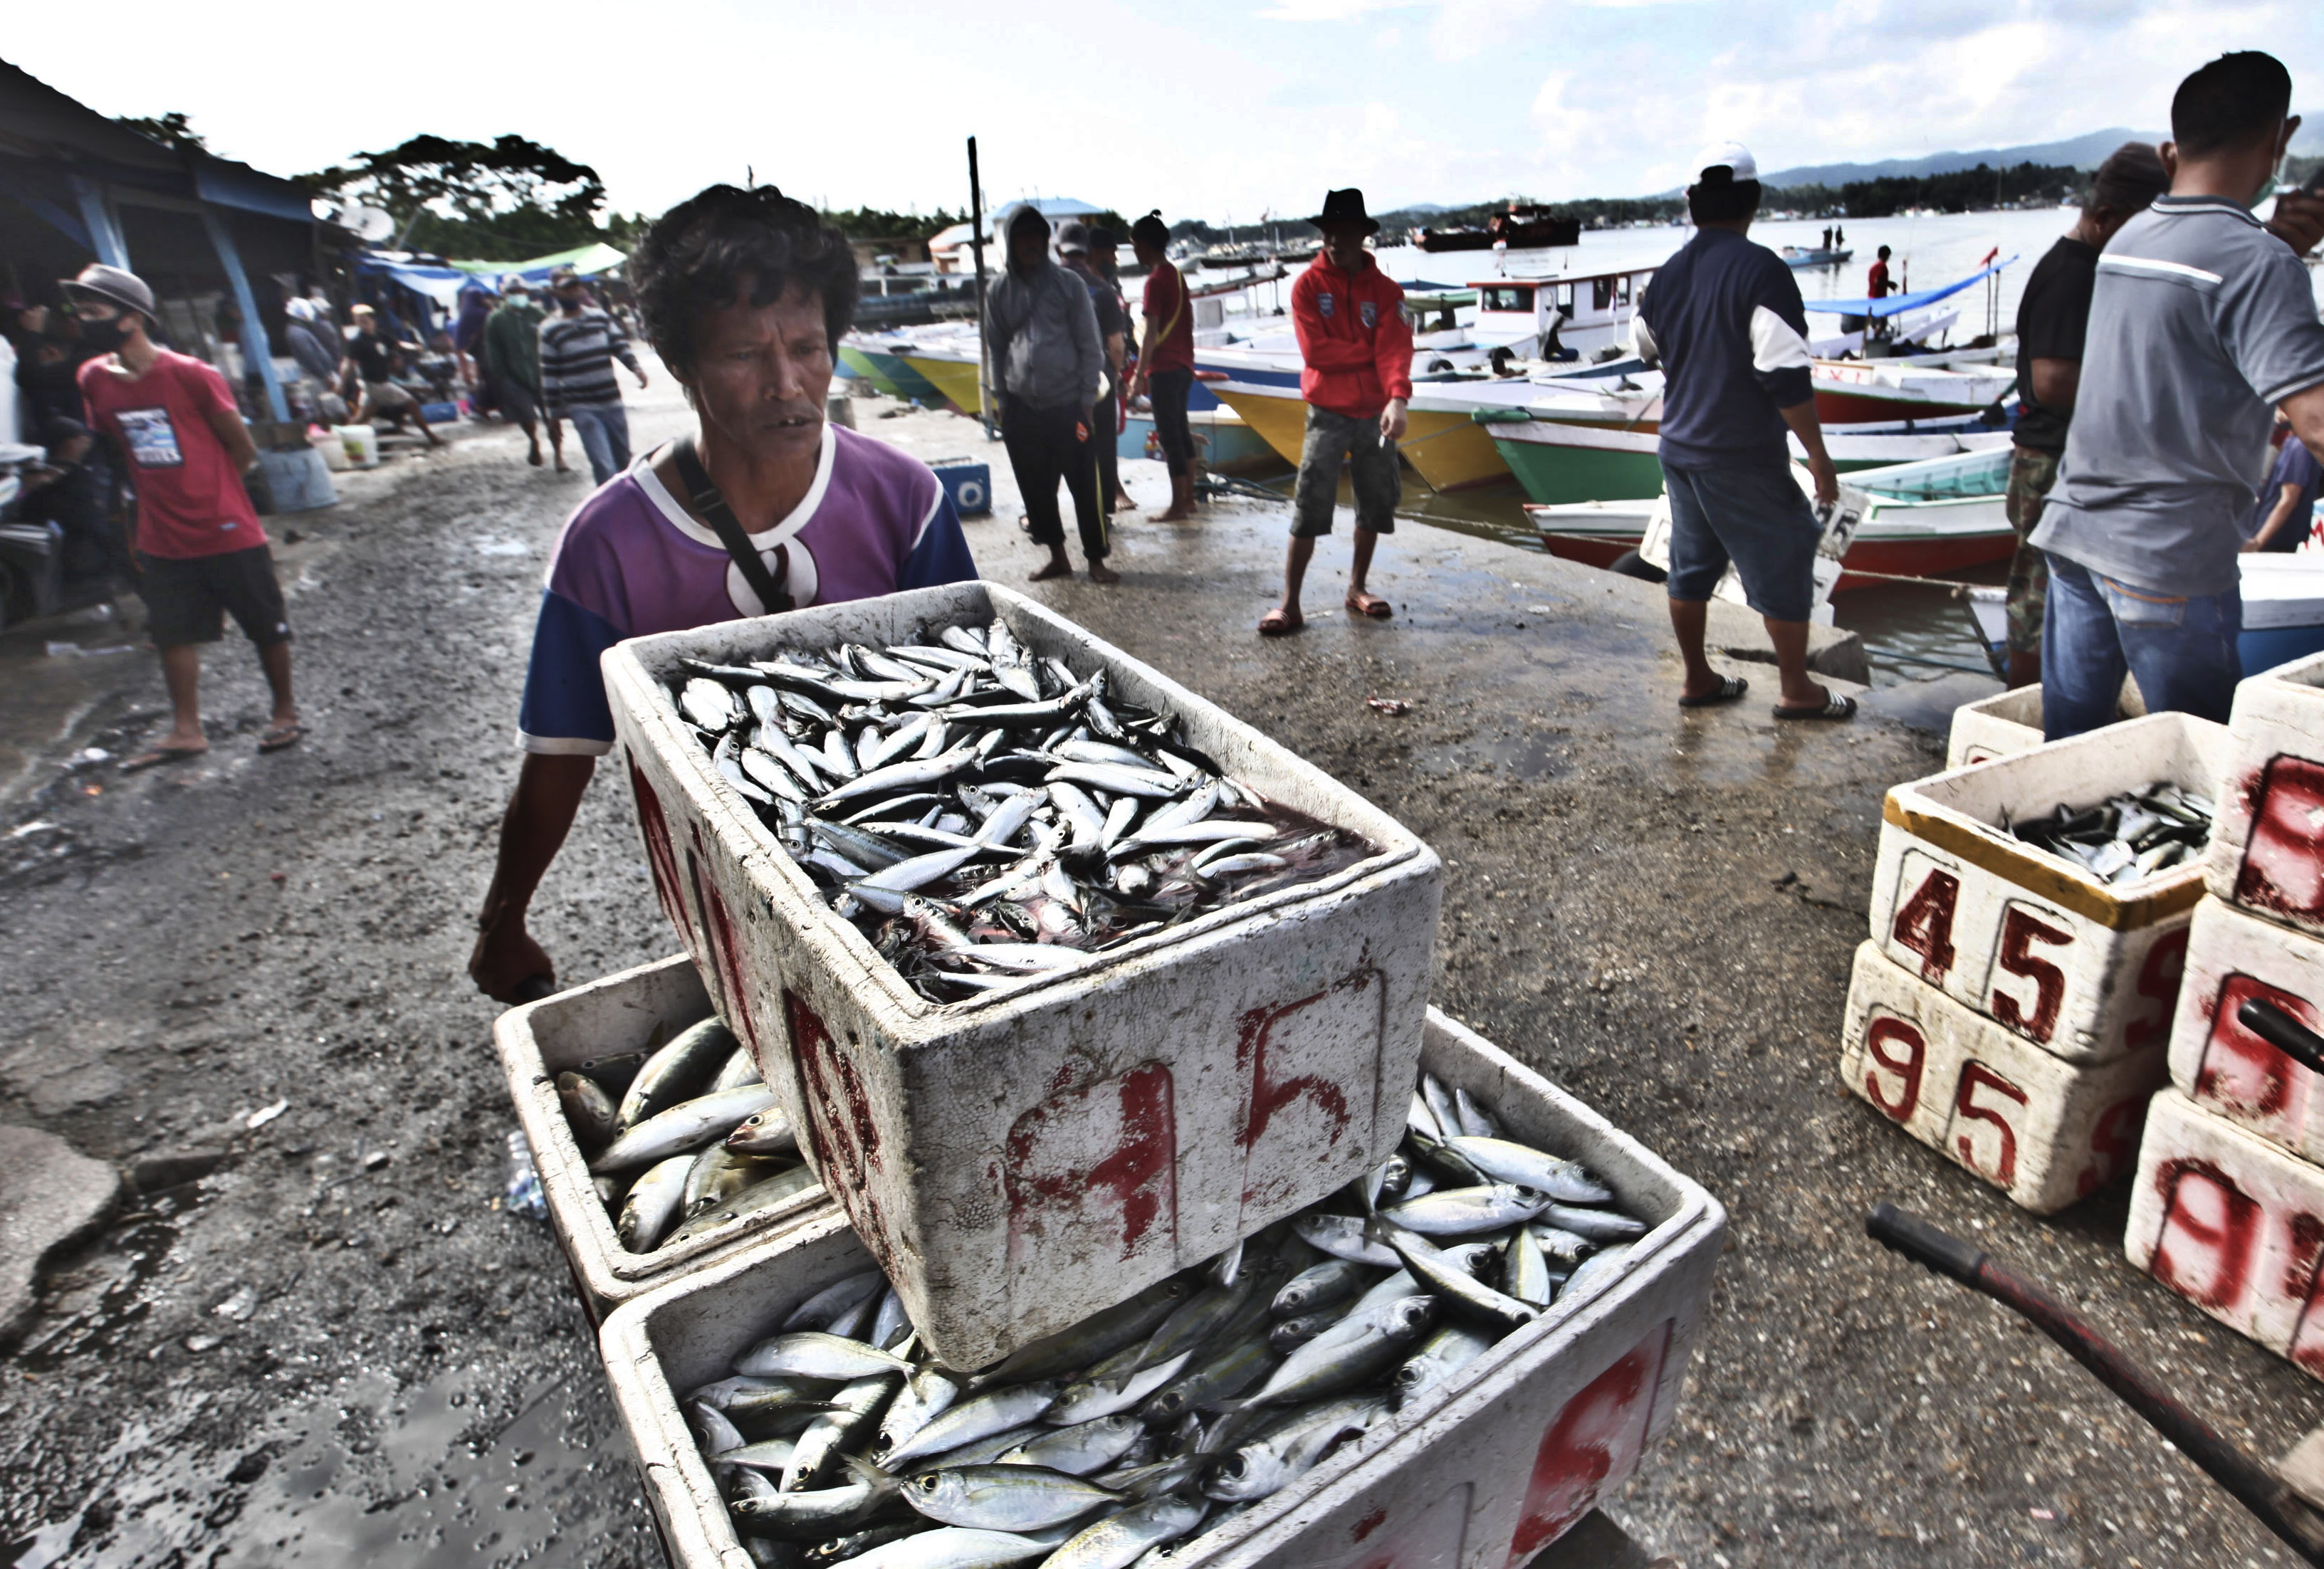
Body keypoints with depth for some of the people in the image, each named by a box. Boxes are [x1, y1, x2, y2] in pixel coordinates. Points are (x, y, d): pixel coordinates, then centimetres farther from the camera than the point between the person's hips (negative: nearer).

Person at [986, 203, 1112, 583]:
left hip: (1067, 405, -3)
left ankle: (1096, 560, 9)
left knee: (1085, 485, -3)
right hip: (1021, 407, 3)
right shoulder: (999, 291, 8)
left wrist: (1087, 401, -4)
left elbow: (1090, 346, 2)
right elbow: (997, 348, 15)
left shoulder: (1068, 284, 1)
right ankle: (1057, 557, 22)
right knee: (1036, 488, 8)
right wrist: (1001, 400, 9)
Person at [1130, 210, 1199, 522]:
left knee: (1169, 435, -5)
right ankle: (1188, 498, 21)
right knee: (1181, 432, 15)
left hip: (1164, 368, -9)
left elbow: (1151, 334, -18)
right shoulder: (1177, 275, 12)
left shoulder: (1155, 280, -14)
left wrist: (1140, 375, -16)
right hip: (1183, 365, 9)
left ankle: (1178, 507, -2)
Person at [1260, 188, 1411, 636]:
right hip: (1328, 414, -3)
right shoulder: (1308, 285, -2)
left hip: (1375, 413, 3)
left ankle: (1357, 587, 28)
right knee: (1310, 508, -8)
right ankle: (1290, 604, -5)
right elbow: (1316, 350, -13)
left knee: (1376, 504, 11)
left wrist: (1397, 398, -30)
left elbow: (1395, 348, -12)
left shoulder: (1385, 290, 2)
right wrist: (1370, 352, -9)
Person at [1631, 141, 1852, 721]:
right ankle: (1797, 692, 15)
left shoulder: (1668, 275, 4)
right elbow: (1786, 375, -20)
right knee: (1785, 562, 6)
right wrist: (1817, 453, -14)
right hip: (1742, 459, -7)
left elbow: (1644, 347, 21)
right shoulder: (1761, 270, -17)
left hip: (1679, 449, 7)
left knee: (1691, 565, 15)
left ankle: (1698, 680, 24)